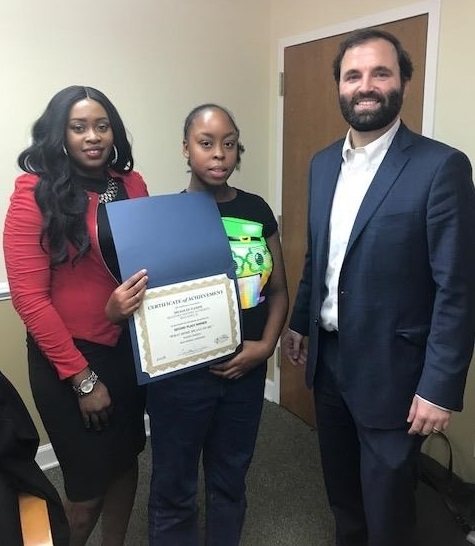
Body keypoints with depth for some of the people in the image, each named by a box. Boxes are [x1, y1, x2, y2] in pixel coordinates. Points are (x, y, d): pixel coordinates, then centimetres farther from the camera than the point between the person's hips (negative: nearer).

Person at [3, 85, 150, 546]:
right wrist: (81, 377, -13)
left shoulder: (132, 185, 1)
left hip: (129, 347, 5)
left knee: (125, 460, 20)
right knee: (88, 481, 9)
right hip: (68, 356, -4)